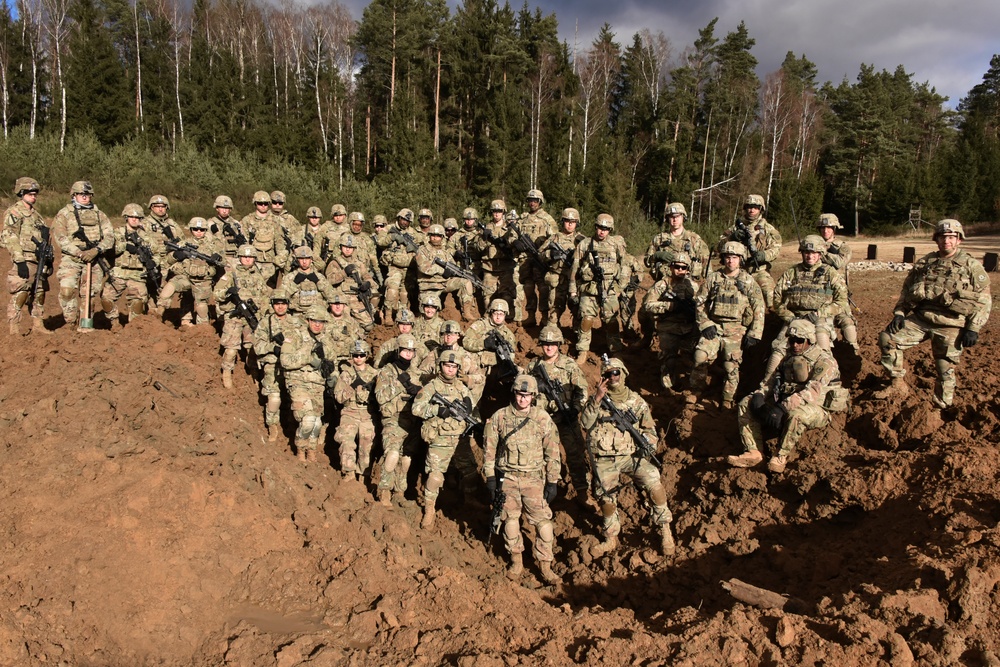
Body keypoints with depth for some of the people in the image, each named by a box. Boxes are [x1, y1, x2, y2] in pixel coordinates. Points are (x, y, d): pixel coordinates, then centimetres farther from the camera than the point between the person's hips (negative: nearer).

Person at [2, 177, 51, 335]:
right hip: (25, 261, -8)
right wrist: (20, 261, -20)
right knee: (19, 295, -9)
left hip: (40, 261, 8)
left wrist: (49, 259, 18)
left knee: (39, 294, 10)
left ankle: (38, 325, 19)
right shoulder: (13, 213, -4)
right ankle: (14, 329, -5)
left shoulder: (36, 214, 20)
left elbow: (45, 237, 24)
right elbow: (10, 238, -13)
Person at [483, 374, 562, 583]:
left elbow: (552, 452, 0)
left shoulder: (543, 418, -4)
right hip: (507, 477, 1)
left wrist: (553, 482, -2)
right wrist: (490, 477, -1)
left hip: (534, 478, -1)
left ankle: (545, 566, 12)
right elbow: (489, 449, 3)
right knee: (510, 519, 10)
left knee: (543, 521, -1)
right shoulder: (499, 417, -3)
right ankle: (516, 561, 27)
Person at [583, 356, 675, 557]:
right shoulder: (598, 399, 2)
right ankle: (611, 539, 28)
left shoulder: (637, 401, 5)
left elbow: (650, 429, 12)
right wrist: (597, 399, -24)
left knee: (654, 484, -21)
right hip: (604, 460, 0)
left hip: (631, 455, 0)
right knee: (606, 499, 3)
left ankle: (665, 530, -3)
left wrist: (646, 441, -10)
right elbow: (586, 423, -14)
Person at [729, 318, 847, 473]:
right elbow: (773, 379, 12)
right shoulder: (789, 357, 13)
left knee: (796, 414, -42)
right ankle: (753, 452, -17)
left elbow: (813, 391, -26)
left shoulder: (824, 361, -12)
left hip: (816, 409, -7)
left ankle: (781, 456, -22)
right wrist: (759, 395, -11)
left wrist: (783, 406, -38)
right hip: (785, 404, 7)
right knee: (746, 404, -7)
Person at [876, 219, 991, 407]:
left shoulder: (971, 266, -1)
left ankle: (943, 409, 19)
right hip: (920, 318, 4)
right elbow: (907, 289, 16)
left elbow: (983, 301, -3)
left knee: (945, 370, 3)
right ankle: (898, 385, 1)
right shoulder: (924, 263, 10)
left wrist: (973, 329, -10)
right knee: (887, 339, -10)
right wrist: (899, 312, 2)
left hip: (950, 326, -4)